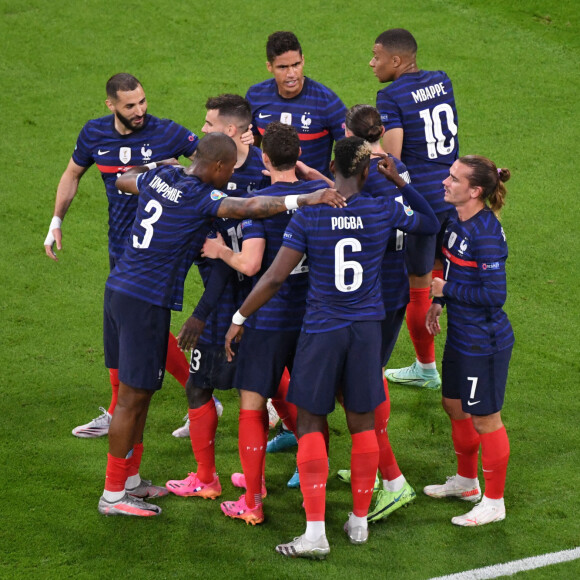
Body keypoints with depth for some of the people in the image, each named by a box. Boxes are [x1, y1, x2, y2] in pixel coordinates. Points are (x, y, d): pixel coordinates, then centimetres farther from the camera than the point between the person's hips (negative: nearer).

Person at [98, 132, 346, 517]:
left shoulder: (158, 178, 8)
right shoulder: (203, 198, -16)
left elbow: (124, 180, 29)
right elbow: (249, 208, -33)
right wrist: (306, 200, -34)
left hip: (119, 288, 9)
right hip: (147, 301, -9)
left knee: (138, 391, 18)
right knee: (133, 397, -1)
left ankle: (131, 479, 27)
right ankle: (113, 495, 6)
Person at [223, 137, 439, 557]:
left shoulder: (308, 217, -11)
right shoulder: (384, 211, -6)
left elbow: (275, 278, -12)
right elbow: (431, 223, 14)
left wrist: (239, 318, -2)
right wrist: (399, 180, 15)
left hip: (321, 330, -2)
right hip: (367, 329, 2)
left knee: (311, 425, 7)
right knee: (362, 424, 15)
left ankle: (315, 533, -1)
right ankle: (359, 521, 26)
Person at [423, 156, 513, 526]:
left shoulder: (485, 234, -26)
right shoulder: (460, 222, 1)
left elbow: (494, 294, -27)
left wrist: (446, 290, -17)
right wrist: (438, 303, 8)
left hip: (484, 342, -10)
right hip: (461, 336, 10)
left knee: (485, 419, 5)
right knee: (454, 405, 23)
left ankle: (494, 502, 21)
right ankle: (467, 482, 44)